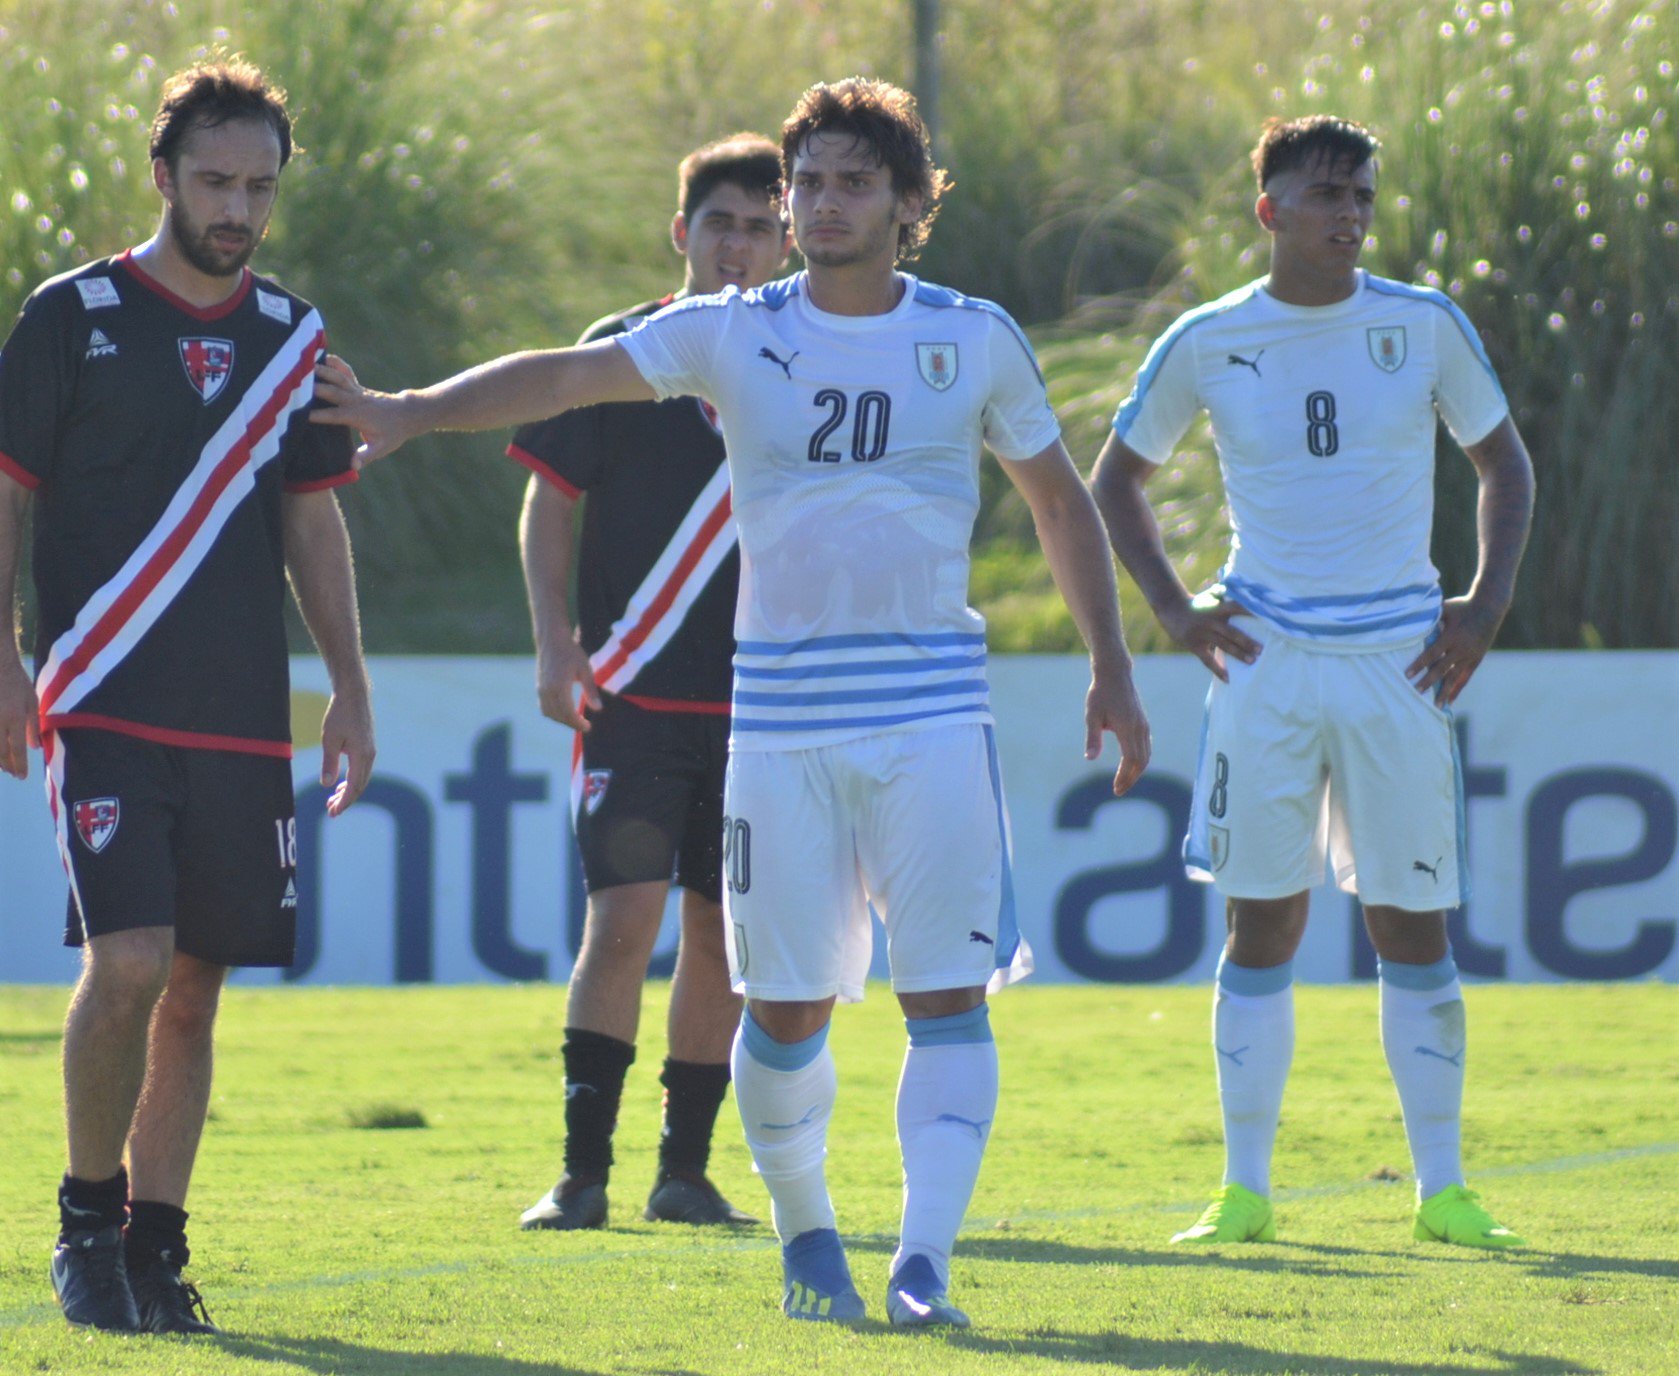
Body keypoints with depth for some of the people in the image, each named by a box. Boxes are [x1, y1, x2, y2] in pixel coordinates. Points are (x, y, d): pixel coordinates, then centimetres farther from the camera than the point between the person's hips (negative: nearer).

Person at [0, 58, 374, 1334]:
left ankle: (153, 1249, 14)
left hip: (242, 722, 5)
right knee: (128, 965, -17)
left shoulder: (291, 338, 12)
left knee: (196, 989, 5)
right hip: (106, 704, -5)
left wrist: (351, 687, 12)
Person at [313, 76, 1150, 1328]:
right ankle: (805, 1235, 24)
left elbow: (1061, 499, 15)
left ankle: (925, 1259, -11)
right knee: (786, 1002, 3)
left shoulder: (975, 341, 5)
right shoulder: (732, 335, 3)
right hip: (780, 715, 0)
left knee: (949, 992, -10)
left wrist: (1112, 669, 11)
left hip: (932, 711, 0)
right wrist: (408, 413, -18)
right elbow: (564, 377, -5)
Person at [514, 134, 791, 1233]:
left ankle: (686, 1170, 14)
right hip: (633, 690, -3)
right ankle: (583, 1170, -6)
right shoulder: (622, 351, 1)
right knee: (623, 918, -11)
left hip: (759, 702, 3)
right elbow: (548, 501, 4)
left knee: (721, 934, 5)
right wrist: (556, 645, -7)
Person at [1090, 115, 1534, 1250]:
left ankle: (1443, 1190, 8)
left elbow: (1505, 465, 13)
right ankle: (1245, 1190, 8)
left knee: (1412, 925, 1)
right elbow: (1117, 478, 15)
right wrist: (1172, 610, 4)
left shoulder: (1425, 328, 2)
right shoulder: (1208, 344, 1)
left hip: (1401, 657, 0)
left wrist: (1487, 605, 1)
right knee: (1262, 923, 1)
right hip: (1266, 661, 0)